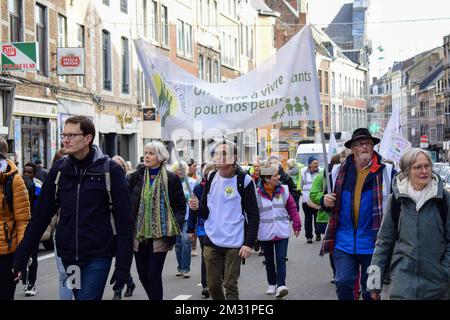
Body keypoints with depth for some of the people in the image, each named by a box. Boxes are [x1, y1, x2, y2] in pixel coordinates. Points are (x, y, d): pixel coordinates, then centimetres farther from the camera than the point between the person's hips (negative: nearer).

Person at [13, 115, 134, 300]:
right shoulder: (59, 170, 4)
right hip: (68, 255, 4)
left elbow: (124, 221, -7)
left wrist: (123, 265, -12)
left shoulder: (109, 170, -7)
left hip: (98, 256, -4)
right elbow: (41, 215, 6)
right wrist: (21, 256, 1)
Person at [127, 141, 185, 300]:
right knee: (143, 274, 11)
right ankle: (155, 297, 33)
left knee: (154, 275, -5)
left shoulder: (171, 179, -2)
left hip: (160, 235, -4)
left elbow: (180, 206, 0)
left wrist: (175, 227, -11)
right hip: (139, 234, 4)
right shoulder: (137, 176, 7)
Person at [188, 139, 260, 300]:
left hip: (234, 243, -4)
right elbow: (205, 212, 13)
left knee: (230, 286, -2)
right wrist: (197, 207, -10)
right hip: (212, 241, 5)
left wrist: (249, 243, -14)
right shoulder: (211, 178, 7)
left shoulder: (243, 180, -7)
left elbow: (253, 215, -6)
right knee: (213, 285, 8)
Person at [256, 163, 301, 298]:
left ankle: (281, 285, -12)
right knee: (269, 261, 13)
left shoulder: (283, 191, -1)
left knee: (280, 259, -8)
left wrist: (296, 225, 5)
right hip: (265, 234, -1)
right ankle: (272, 284, 28)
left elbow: (292, 208, 6)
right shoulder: (257, 194, -10)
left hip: (282, 233, 1)